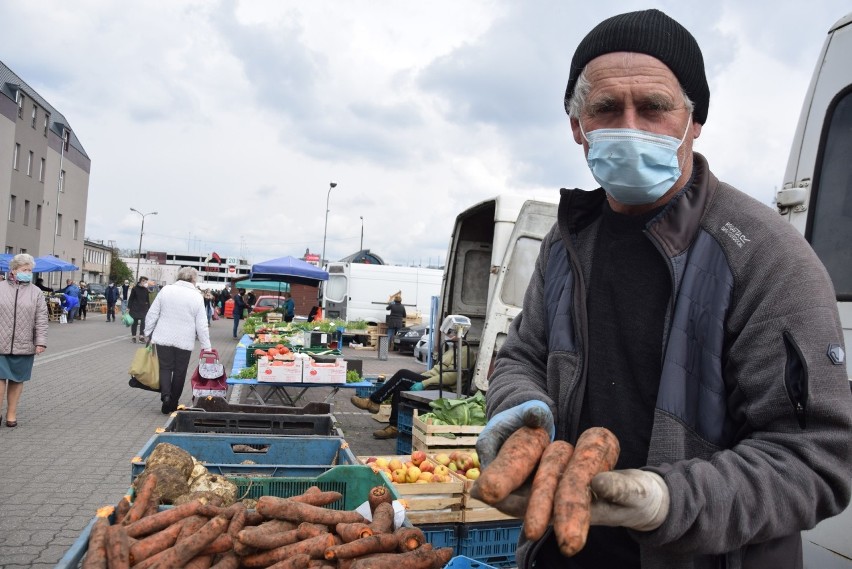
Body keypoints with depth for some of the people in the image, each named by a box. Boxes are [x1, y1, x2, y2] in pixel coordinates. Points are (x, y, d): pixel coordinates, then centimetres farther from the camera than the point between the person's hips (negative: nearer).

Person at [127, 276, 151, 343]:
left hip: (144, 309, 2)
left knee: (143, 323, -8)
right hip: (135, 309, -2)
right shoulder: (135, 289, -3)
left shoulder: (146, 289, 6)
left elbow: (148, 300, 12)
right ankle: (133, 336, 16)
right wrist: (129, 307, -4)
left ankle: (141, 336, -5)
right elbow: (131, 299, -1)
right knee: (134, 323, 7)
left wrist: (149, 308, 9)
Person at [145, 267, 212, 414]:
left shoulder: (165, 290, -1)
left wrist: (148, 333, 14)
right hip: (185, 341, -1)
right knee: (179, 372, 10)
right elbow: (202, 326, -6)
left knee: (165, 368, 12)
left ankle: (165, 394, -10)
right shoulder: (197, 297, -6)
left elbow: (152, 314, 2)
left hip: (164, 339, 1)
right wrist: (206, 346, 1)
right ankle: (172, 404, 17)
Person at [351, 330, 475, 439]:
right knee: (399, 387, -10)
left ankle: (373, 402, -7)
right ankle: (394, 427, -9)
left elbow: (453, 376, -20)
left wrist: (423, 384, -22)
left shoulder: (466, 351, -8)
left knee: (403, 375, -17)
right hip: (432, 380, 10)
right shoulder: (453, 349, 25)